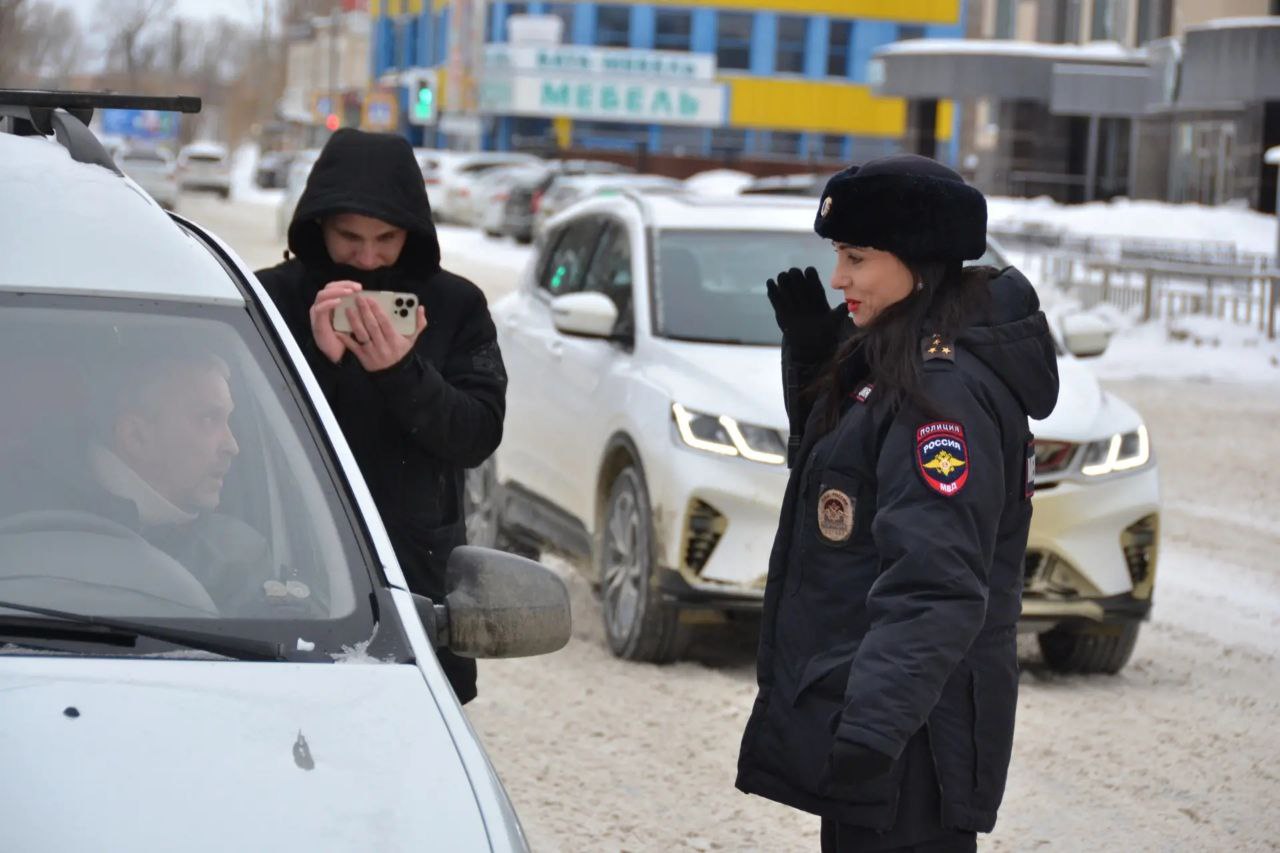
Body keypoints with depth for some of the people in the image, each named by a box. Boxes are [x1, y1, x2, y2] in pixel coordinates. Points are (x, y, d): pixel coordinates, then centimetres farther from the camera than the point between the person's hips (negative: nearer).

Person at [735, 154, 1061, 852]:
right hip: (854, 713, 10)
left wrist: (874, 729, -38)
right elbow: (820, 460, 23)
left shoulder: (947, 390, -20)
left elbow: (934, 590, -28)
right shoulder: (890, 365, 10)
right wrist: (810, 349, 8)